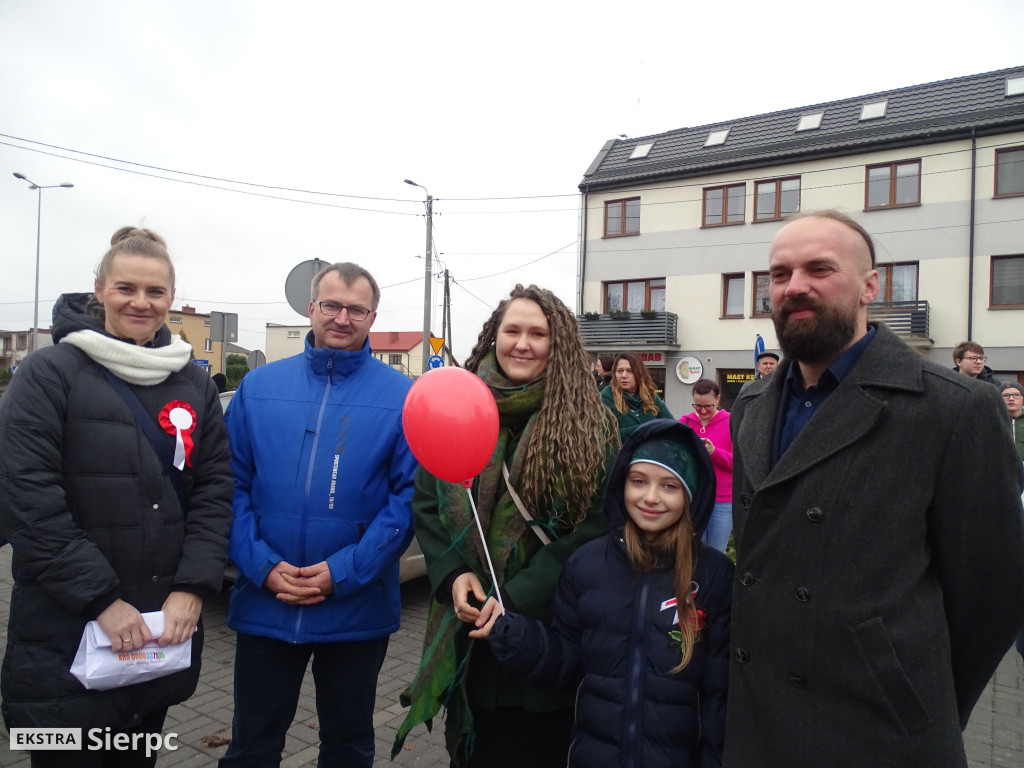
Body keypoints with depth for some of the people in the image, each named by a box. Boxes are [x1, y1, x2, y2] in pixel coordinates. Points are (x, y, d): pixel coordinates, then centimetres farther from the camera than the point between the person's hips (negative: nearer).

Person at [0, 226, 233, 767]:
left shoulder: (195, 385, 6)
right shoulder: (49, 373, -6)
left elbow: (215, 489, 2)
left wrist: (192, 588, -9)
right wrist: (101, 599, -16)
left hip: (167, 627, 4)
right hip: (66, 632, -3)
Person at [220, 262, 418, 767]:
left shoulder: (402, 397, -5)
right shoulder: (258, 386, 2)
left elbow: (409, 496, -9)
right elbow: (233, 485, 1)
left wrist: (344, 572, -15)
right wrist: (262, 566, -11)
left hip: (356, 608, -1)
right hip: (264, 605, 2)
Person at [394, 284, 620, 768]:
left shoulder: (589, 425, -7)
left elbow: (593, 526, -12)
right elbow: (426, 505, 5)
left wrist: (519, 598, -18)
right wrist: (453, 575, -10)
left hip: (547, 630, -2)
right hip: (468, 629, 3)